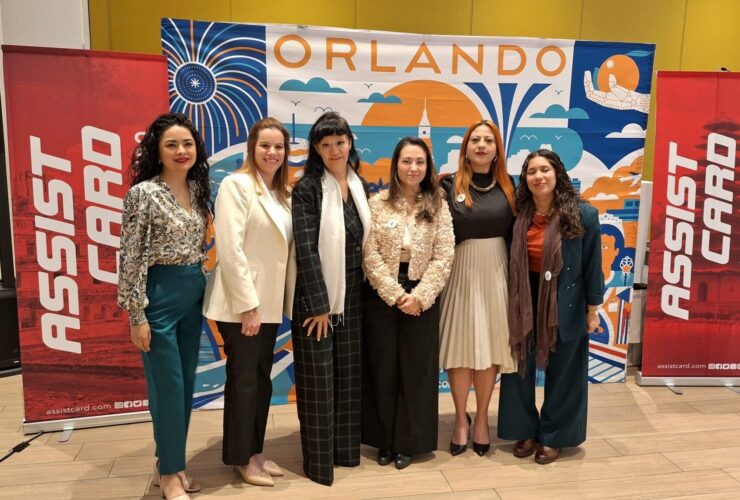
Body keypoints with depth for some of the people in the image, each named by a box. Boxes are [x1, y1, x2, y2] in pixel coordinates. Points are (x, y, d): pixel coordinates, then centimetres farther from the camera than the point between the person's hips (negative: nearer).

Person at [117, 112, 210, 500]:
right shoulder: (143, 193, -12)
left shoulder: (197, 189, 7)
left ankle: (171, 464, 32)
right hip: (160, 294, -7)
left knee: (186, 385, 14)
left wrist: (201, 289, 14)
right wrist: (137, 316, -14)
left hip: (193, 294, 7)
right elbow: (131, 259, -13)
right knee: (168, 386, 2)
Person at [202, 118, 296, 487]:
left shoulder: (283, 193, 12)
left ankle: (255, 451, 31)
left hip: (269, 302, 7)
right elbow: (230, 249, -18)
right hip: (241, 303, -7)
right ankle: (241, 457, 22)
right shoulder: (236, 185, -10)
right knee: (243, 380, 5)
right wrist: (247, 305, -19)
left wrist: (277, 302, 7)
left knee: (262, 379, 16)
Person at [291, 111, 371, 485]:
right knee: (319, 379, 4)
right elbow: (306, 250, -16)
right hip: (317, 296, -6)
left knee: (349, 374, 14)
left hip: (353, 295, 6)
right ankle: (318, 459, 19)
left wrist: (365, 290, 6)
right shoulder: (307, 189, -11)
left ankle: (346, 448, 31)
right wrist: (319, 304, -17)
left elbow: (364, 240, 12)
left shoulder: (359, 186, 7)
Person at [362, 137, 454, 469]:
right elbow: (370, 256, -7)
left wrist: (419, 296, -14)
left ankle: (408, 442, 23)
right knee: (383, 368, 8)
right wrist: (396, 295, -13)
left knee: (416, 369, 8)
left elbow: (444, 257, -4)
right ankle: (384, 440, 25)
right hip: (382, 296, 0)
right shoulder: (377, 203, -1)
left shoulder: (438, 205, 2)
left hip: (422, 298, 1)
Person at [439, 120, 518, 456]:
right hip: (461, 272, -2)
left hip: (496, 273, 2)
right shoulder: (449, 185, -2)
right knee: (461, 347, 3)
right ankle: (460, 420, 22)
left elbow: (516, 232, 7)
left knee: (491, 347, 7)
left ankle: (481, 420, 25)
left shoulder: (507, 186, 7)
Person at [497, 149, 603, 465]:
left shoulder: (583, 214, -11)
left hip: (565, 305, -3)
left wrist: (592, 309, -3)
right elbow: (511, 261, 2)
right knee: (521, 369, 12)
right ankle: (525, 430, 31)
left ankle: (552, 436, 29)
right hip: (525, 302, 3)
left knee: (561, 373, 11)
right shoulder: (519, 213, -4)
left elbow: (592, 264, -6)